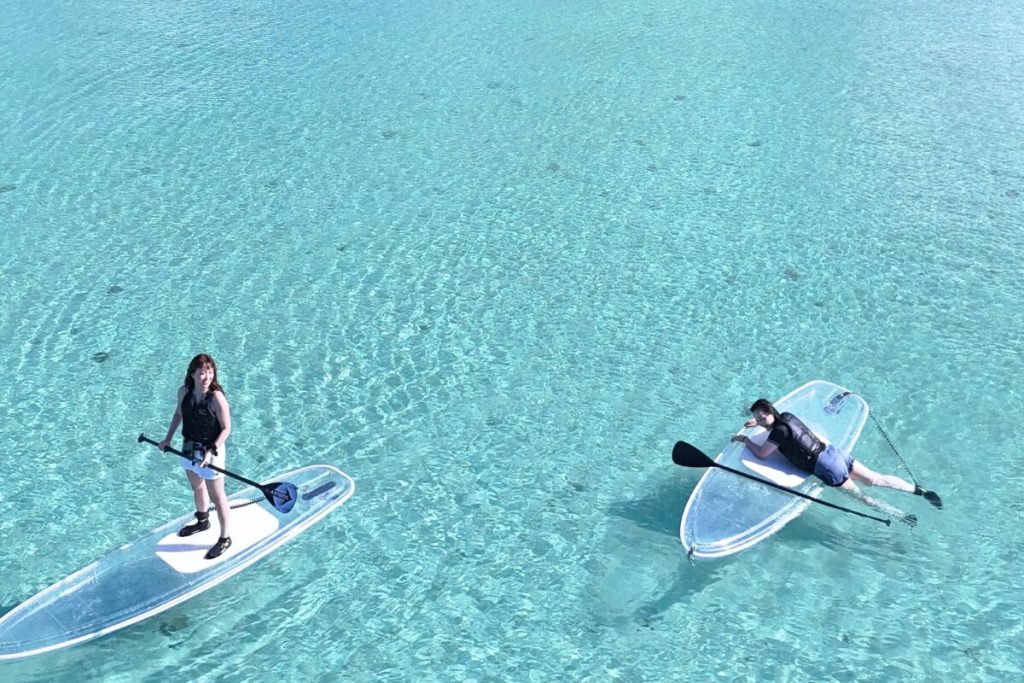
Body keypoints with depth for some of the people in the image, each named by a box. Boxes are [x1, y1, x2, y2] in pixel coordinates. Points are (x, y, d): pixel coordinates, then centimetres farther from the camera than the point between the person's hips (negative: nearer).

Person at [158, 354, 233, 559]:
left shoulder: (216, 397, -24)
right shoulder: (184, 391, -7)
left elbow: (226, 429, -18)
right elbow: (178, 414, 12)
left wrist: (211, 452, -25)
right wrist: (168, 439, 13)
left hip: (210, 451, -6)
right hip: (189, 448, 6)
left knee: (216, 496, 4)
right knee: (197, 488, 27)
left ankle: (225, 538, 18)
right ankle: (202, 521, 52)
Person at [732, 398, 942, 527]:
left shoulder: (780, 431, -17)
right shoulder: (786, 415, 7)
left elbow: (761, 453, -13)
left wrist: (745, 439, -1)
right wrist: (757, 423, 25)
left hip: (826, 467, -8)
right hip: (833, 452, 8)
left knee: (861, 496, 5)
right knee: (876, 479, 11)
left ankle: (901, 516, 5)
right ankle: (920, 490, 11)